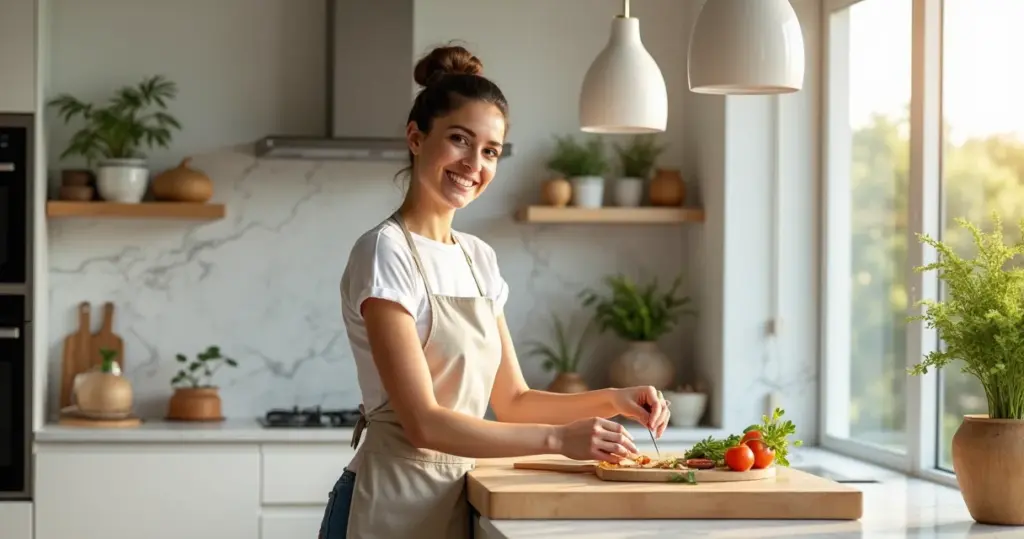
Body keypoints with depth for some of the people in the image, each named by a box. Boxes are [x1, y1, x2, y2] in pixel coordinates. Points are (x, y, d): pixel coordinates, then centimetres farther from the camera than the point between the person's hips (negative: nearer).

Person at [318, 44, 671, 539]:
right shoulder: (385, 252, -13)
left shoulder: (479, 259, 9)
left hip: (456, 497, 7)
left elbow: (511, 400, 11)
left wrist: (611, 400, -4)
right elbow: (423, 422, -19)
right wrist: (558, 438, -23)